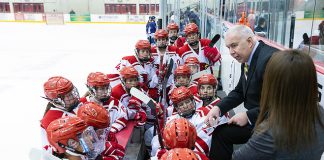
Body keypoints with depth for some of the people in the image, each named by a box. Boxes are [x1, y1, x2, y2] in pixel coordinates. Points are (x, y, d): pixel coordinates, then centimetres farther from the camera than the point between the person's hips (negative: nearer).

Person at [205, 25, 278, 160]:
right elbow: (239, 92, 10)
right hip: (255, 118, 8)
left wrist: (248, 116, -21)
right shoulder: (247, 59, 4)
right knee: (221, 132, 6)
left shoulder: (270, 58, -24)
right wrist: (218, 108, -5)